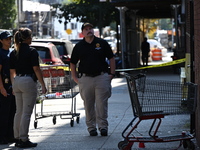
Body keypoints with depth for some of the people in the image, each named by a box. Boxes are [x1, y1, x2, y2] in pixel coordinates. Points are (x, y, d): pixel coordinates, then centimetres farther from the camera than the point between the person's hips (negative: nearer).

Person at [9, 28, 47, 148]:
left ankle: (17, 138, 16)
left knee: (19, 111, 13)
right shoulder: (32, 51, -10)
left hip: (17, 82, 7)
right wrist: (43, 85, -7)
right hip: (28, 81, -7)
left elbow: (12, 72, 13)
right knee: (26, 113, -4)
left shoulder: (14, 53, 9)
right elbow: (36, 69, -12)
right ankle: (24, 140, -3)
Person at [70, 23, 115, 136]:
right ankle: (91, 127, 12)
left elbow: (111, 58, 10)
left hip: (102, 77, -1)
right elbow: (73, 63, 15)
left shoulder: (102, 43, 6)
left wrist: (112, 74, 2)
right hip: (85, 79, 1)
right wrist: (75, 78, 5)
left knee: (102, 103, -4)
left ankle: (103, 126, 3)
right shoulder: (79, 46, 8)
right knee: (89, 105, 4)